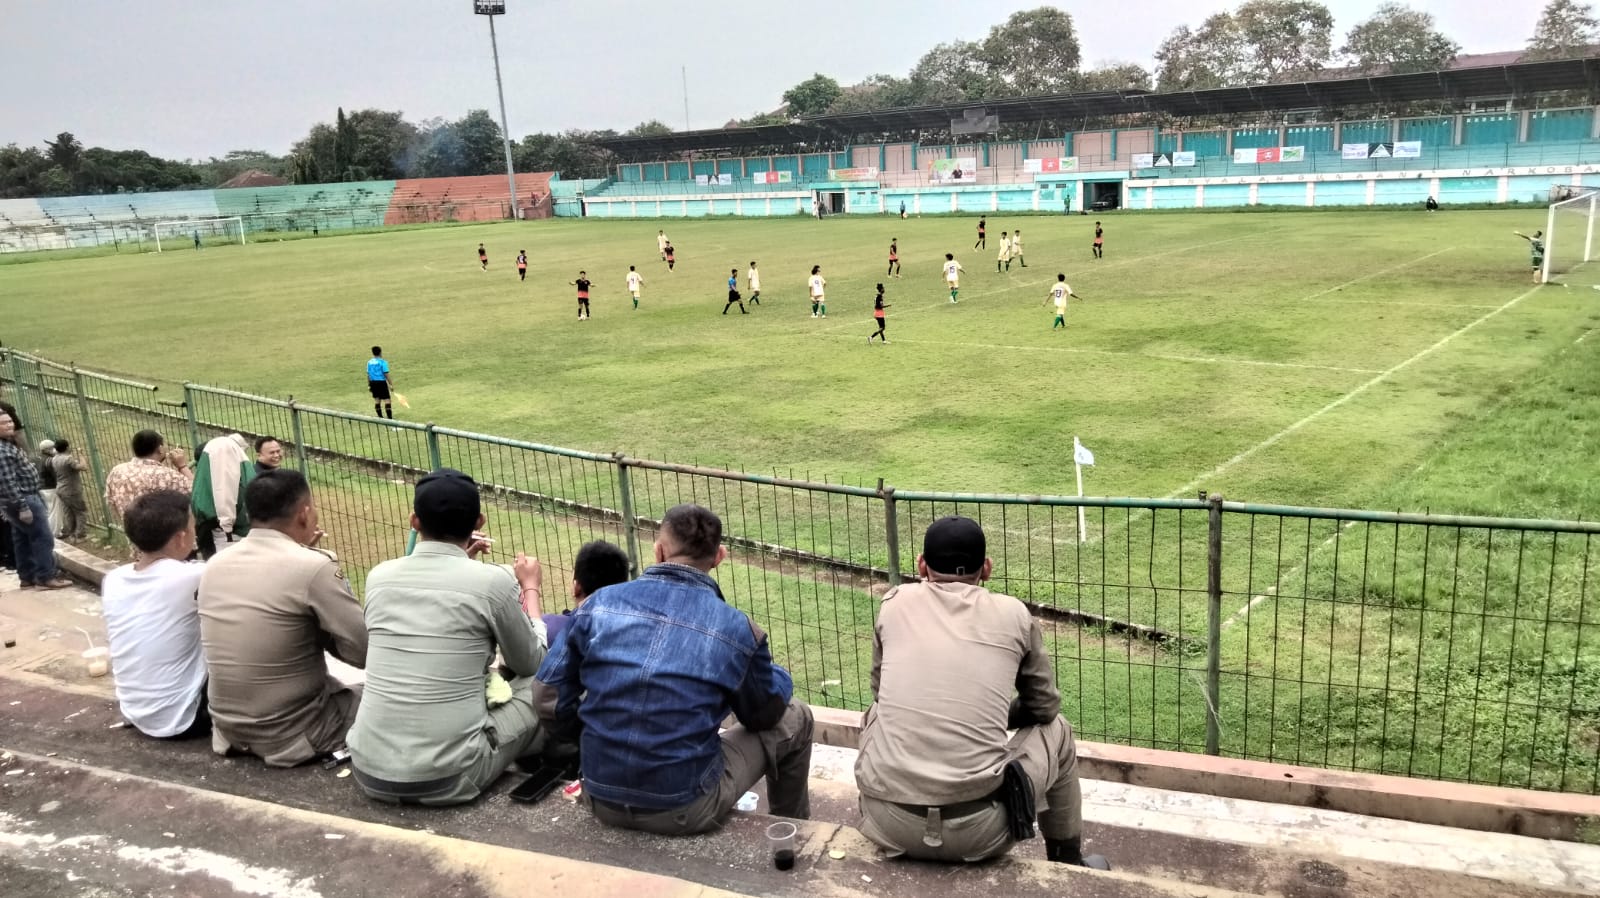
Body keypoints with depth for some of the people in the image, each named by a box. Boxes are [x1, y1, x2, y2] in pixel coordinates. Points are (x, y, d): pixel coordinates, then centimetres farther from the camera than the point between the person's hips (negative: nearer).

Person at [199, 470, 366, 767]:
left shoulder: (215, 564, 0)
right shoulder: (313, 567, -20)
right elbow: (366, 652, -16)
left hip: (228, 728, 7)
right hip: (293, 734, -7)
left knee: (337, 686, 27)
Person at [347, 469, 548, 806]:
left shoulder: (379, 576, 2)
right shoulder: (494, 580, -10)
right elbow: (530, 663, 9)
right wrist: (530, 589, 24)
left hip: (369, 774, 5)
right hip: (449, 778, -4)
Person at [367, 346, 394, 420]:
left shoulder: (369, 362, 6)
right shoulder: (382, 362, -11)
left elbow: (368, 374, 9)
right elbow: (386, 374, -14)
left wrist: (369, 385, 16)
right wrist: (391, 384, -9)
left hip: (373, 383, 6)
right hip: (381, 382, -6)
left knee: (377, 400, 14)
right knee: (387, 400, -4)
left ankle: (380, 417, 21)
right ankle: (390, 418, -7)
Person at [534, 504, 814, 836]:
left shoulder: (599, 603, -4)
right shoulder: (736, 628, -10)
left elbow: (548, 696, 1)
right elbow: (764, 714, 5)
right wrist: (775, 678, 27)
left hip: (601, 801, 4)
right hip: (683, 811, -4)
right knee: (794, 718, 19)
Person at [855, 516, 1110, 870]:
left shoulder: (895, 603, 7)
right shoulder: (1013, 614, 4)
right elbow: (1044, 707, 18)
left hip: (888, 825, 2)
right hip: (978, 831, -1)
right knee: (1055, 729, 26)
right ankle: (1069, 865, 42)